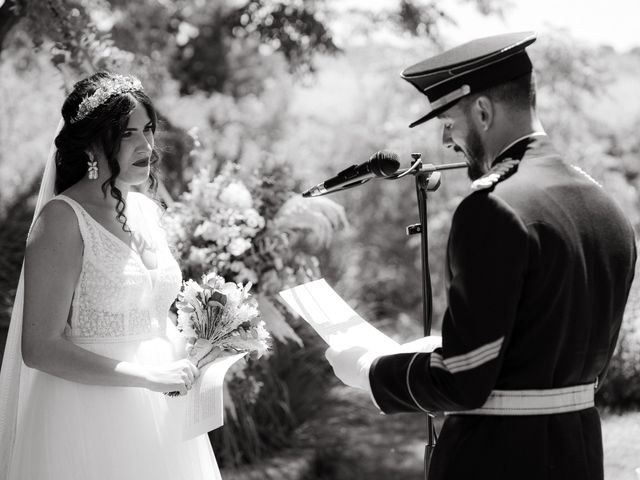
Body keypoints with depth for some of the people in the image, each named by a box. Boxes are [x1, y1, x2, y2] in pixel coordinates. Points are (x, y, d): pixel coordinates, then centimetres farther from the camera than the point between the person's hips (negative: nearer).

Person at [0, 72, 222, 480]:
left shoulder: (147, 210, 9)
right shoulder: (63, 220, -14)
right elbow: (40, 348, -19)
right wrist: (148, 377, -21)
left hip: (161, 413, 7)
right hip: (89, 423, -7)